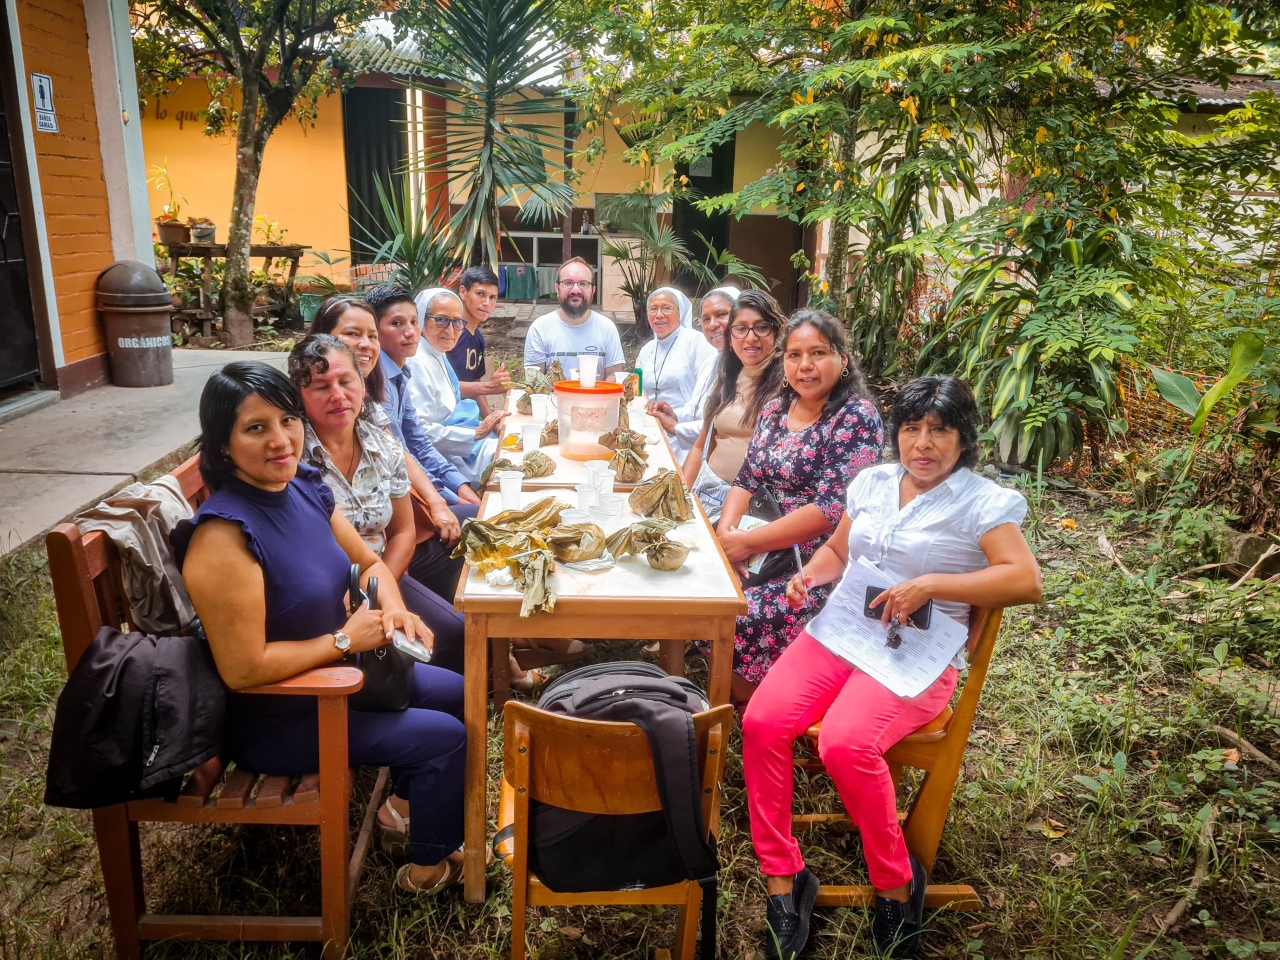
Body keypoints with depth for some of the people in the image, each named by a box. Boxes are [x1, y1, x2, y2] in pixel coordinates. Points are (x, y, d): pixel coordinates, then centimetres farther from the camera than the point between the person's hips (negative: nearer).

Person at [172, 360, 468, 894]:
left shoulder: (304, 487, -6)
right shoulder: (224, 534, -31)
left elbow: (368, 562, 9)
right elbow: (243, 669, -30)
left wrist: (393, 609, -12)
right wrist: (345, 639, -21)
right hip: (272, 721, -9)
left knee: (455, 693, 18)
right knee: (446, 737, -9)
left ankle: (403, 804, 40)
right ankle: (430, 867, 18)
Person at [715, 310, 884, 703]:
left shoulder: (856, 417, -13)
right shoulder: (775, 410, 10)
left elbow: (831, 508, -20)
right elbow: (746, 481, 13)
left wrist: (747, 541, -19)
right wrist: (727, 528, -8)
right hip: (771, 551, 7)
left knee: (738, 620, -24)